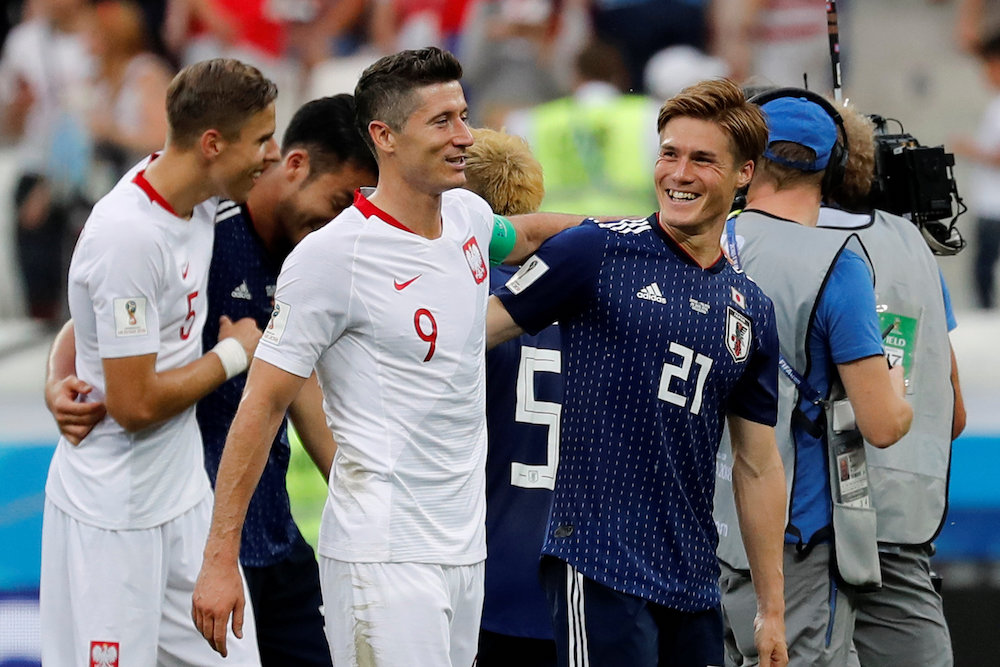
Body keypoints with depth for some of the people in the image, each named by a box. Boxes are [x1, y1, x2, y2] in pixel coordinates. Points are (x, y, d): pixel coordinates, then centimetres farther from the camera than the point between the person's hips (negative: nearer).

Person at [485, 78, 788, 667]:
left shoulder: (751, 310, 13)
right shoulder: (598, 253, -2)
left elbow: (759, 468, 17)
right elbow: (479, 330, -1)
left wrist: (773, 608, 15)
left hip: (695, 582, 6)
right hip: (600, 568, -6)